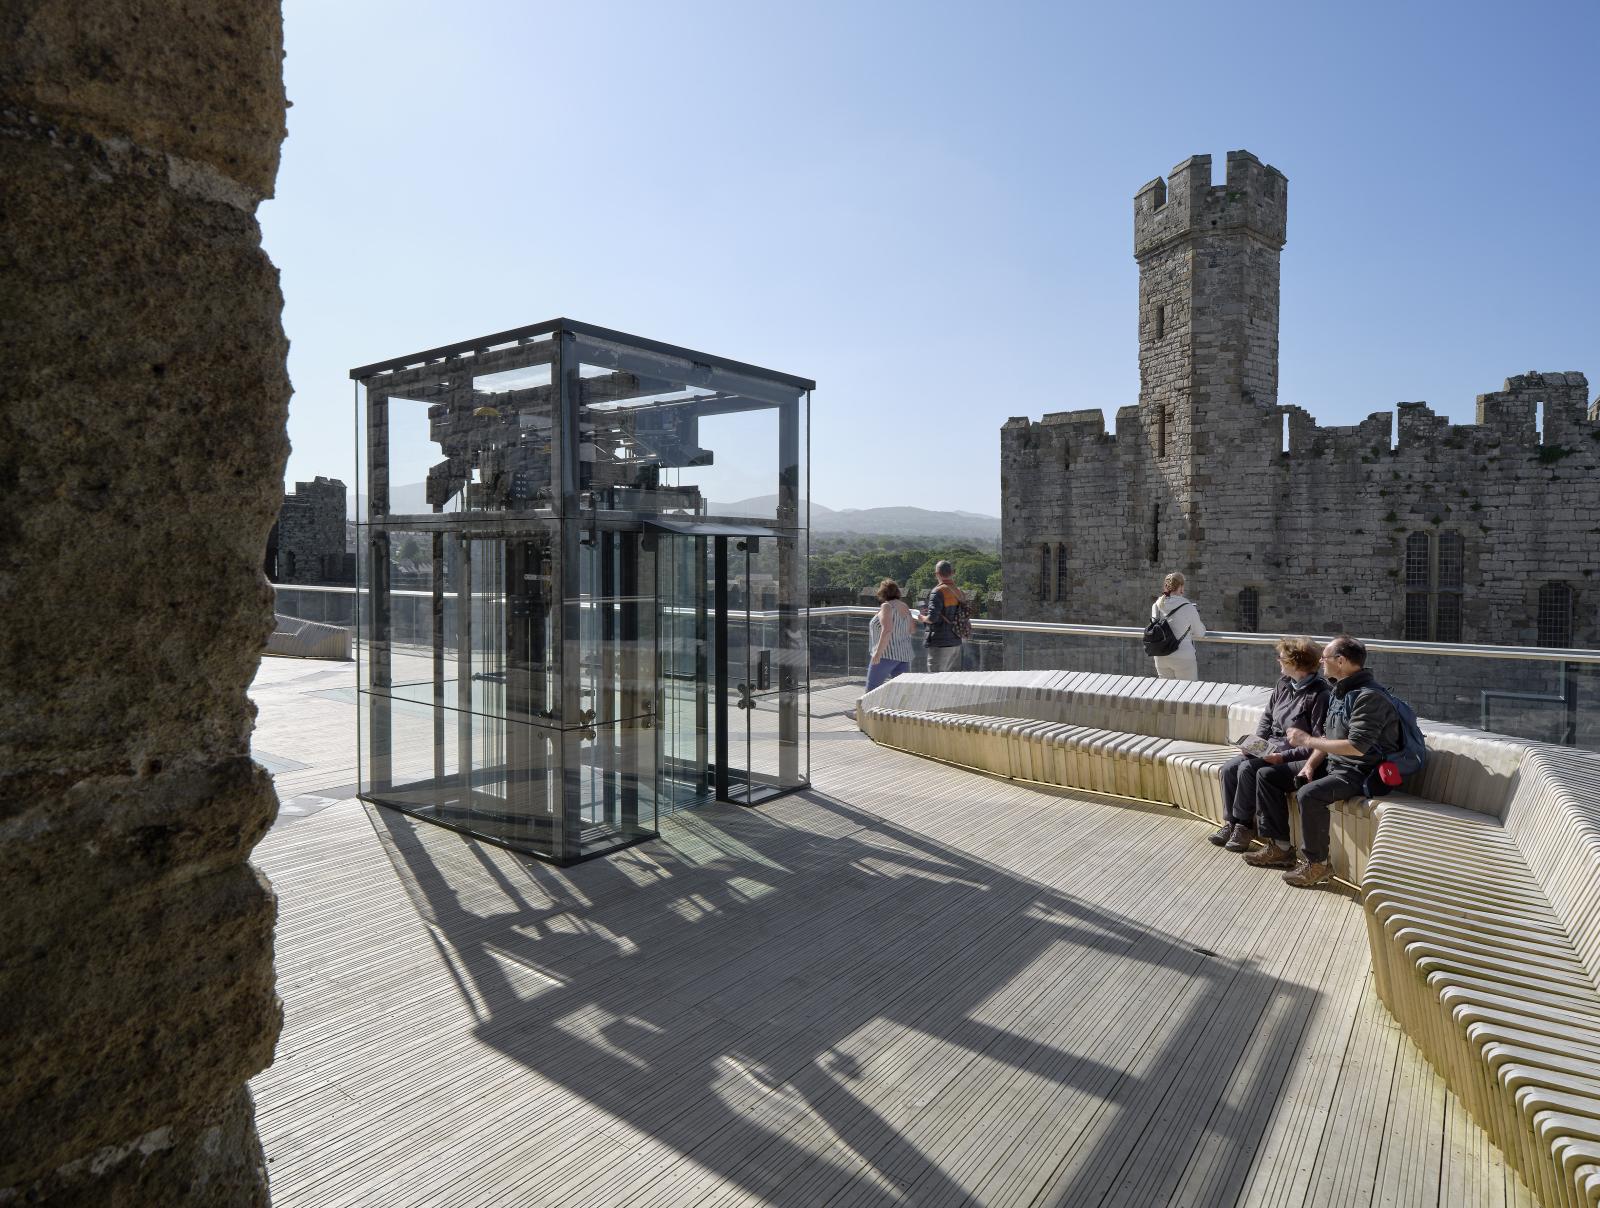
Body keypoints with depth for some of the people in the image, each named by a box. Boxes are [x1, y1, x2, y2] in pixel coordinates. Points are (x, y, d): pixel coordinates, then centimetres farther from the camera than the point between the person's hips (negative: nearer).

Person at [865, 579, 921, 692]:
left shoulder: (886, 606, -11)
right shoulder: (904, 607, 11)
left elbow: (887, 630, -23)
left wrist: (878, 652, -24)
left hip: (887, 655, -8)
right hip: (904, 655, 8)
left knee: (871, 689, -2)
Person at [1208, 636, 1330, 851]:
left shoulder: (1320, 694, -17)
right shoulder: (1284, 683, 8)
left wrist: (1285, 756, -24)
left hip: (1294, 755, -8)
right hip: (1270, 746, 8)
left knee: (1247, 769, -26)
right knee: (1229, 768, -13)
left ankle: (1244, 826, -12)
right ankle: (1230, 822, -5)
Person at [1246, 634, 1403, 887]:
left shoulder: (1369, 696, -21)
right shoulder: (1340, 690, 10)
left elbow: (1356, 747, -28)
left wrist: (1307, 740, -21)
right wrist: (1310, 765, -1)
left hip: (1358, 771, -10)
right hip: (1331, 762, 10)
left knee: (1309, 794, -35)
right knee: (1267, 776, 4)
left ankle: (1316, 863, -15)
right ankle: (1280, 847, 8)